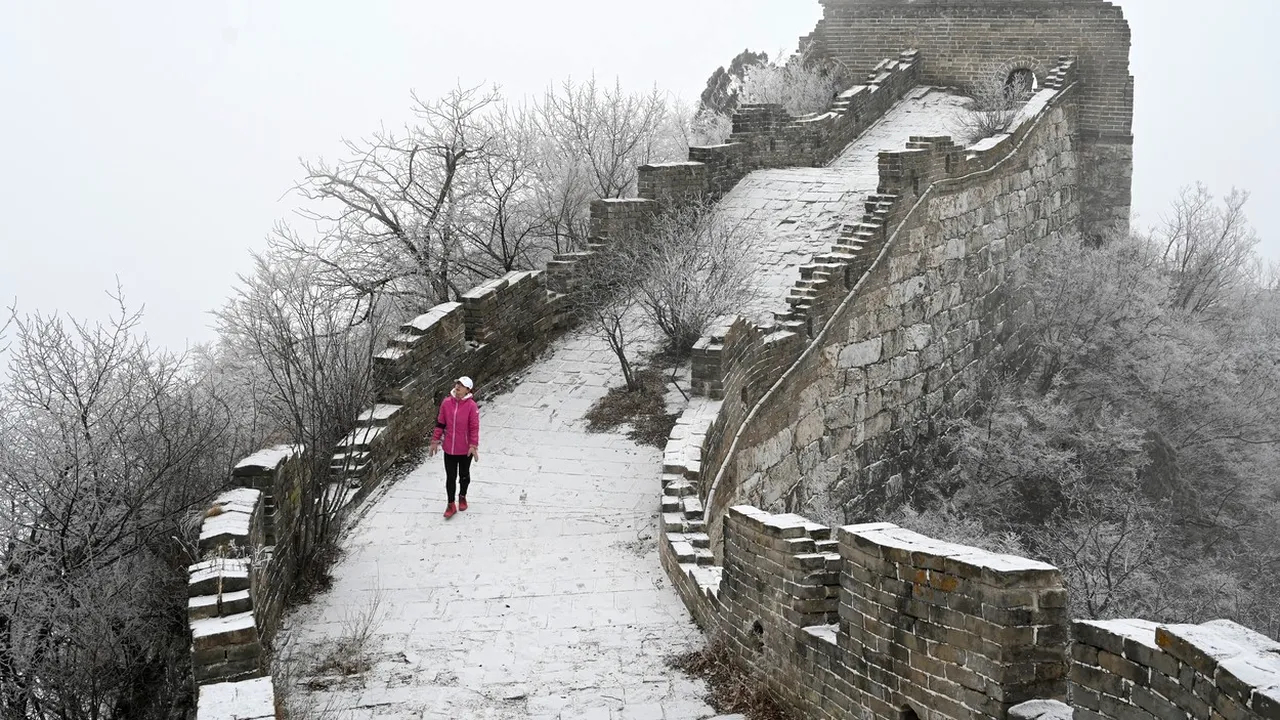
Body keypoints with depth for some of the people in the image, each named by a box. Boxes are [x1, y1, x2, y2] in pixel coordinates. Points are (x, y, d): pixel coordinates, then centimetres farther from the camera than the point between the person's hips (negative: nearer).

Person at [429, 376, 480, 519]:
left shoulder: (471, 406, -16)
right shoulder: (446, 403, -7)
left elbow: (474, 427, -12)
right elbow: (440, 423, 3)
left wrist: (473, 446, -15)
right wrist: (435, 441, 4)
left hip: (465, 449, -2)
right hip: (449, 448, 2)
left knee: (464, 475, 18)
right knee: (450, 477, 7)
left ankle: (462, 497, 41)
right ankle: (451, 505, 19)